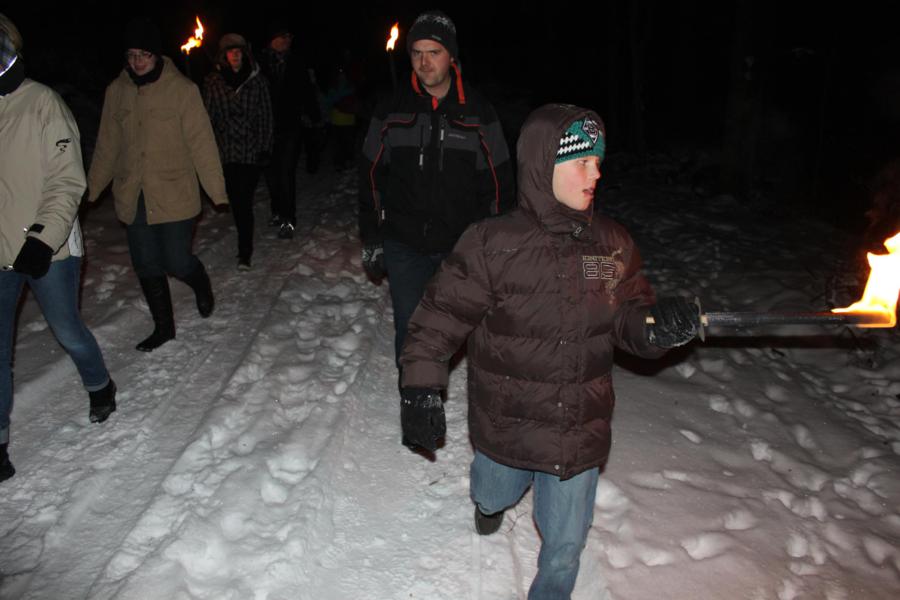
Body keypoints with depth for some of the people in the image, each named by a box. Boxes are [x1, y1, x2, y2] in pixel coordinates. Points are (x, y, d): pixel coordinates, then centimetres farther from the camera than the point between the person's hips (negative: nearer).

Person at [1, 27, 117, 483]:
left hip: (46, 249, -4)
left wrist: (44, 236, -23)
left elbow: (67, 181, -13)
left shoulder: (42, 104, -11)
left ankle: (99, 387, 41)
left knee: (67, 331, 11)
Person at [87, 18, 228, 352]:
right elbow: (107, 146, 12)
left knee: (177, 262, -3)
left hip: (175, 196, -4)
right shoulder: (117, 91, 4)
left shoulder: (182, 89, -9)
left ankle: (202, 286, 32)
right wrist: (92, 187, 15)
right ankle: (163, 327, 26)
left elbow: (201, 143, -9)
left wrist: (217, 190, -11)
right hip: (132, 199, 4)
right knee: (147, 267, 9)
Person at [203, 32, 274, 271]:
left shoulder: (257, 81, 1)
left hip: (251, 150, -2)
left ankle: (245, 253, -3)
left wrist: (265, 148, -1)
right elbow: (208, 117, 6)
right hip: (225, 150, 2)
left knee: (244, 202, -8)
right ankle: (245, 241, 27)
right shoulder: (213, 82, 3)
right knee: (235, 200, 6)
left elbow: (265, 116, 4)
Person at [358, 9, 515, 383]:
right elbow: (370, 180, 7)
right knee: (410, 330, 3)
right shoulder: (391, 113, 3)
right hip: (404, 246, 1)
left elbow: (498, 184, 3)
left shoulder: (479, 114, 1)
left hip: (463, 247, 0)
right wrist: (371, 243, 5)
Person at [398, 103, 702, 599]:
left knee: (564, 543, 13)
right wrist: (420, 387, -14)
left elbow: (630, 320, 3)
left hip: (580, 432, 2)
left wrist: (657, 325, -19)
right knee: (492, 498, 28)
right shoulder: (491, 244, -17)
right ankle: (492, 498, 65)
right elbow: (440, 316, -11)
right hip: (504, 426, -1)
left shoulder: (613, 245, -6)